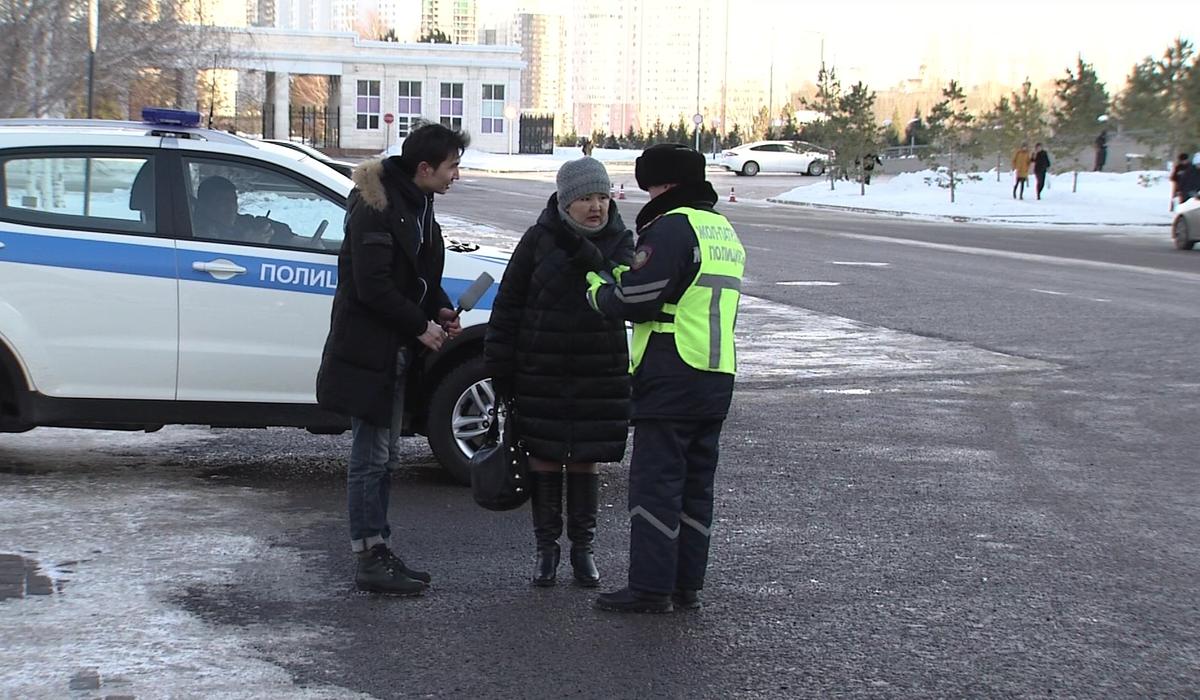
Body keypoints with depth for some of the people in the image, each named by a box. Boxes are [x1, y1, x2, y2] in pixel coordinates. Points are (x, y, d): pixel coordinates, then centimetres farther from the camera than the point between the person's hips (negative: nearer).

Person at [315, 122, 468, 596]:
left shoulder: (416, 206, 13)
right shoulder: (376, 209, -17)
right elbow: (372, 286, -22)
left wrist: (441, 310, 4)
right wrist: (421, 326, -16)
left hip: (397, 352, 10)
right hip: (368, 351, -10)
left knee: (383, 456, 14)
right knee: (371, 456, -5)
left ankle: (378, 551, 21)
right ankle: (370, 561, 0)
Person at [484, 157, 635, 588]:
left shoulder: (620, 240, 0)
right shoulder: (539, 238, -5)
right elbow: (508, 305, -2)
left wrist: (585, 255, -33)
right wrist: (500, 370, -3)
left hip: (599, 374, 1)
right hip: (541, 372, -1)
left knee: (585, 459, 8)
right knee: (544, 457, 4)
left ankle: (582, 548, 20)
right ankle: (546, 548, 16)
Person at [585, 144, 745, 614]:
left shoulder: (672, 226, -11)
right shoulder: (725, 232, 20)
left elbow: (636, 299, -17)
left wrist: (598, 288, 4)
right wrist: (619, 273, 16)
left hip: (671, 376, -9)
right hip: (717, 376, 9)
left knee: (655, 482, -4)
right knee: (695, 486, 13)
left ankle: (651, 588, -2)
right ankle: (686, 585, 17)